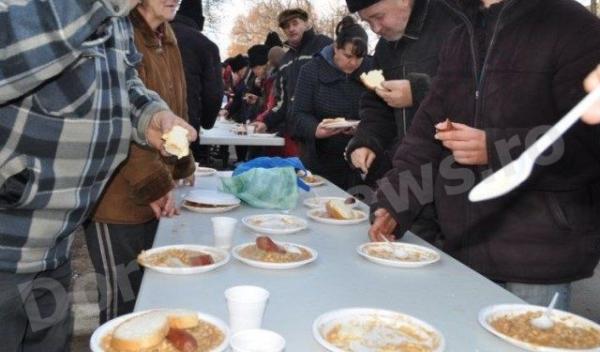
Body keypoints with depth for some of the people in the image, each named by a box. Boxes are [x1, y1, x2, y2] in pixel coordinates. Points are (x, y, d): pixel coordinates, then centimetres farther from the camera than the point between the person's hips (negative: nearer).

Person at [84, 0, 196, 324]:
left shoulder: (165, 39, 12)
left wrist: (176, 170, 9)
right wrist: (155, 183, -18)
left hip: (152, 196, 8)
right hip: (117, 198, -8)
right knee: (121, 302, 3)